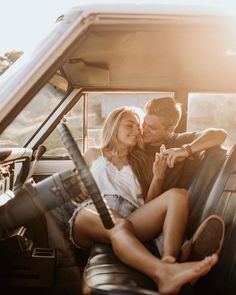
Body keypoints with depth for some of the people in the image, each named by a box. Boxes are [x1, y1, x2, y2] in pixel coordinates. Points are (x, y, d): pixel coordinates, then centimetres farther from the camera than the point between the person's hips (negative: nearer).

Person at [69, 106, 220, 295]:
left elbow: (148, 204, 18)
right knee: (121, 225, -39)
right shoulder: (94, 155, 24)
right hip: (91, 216, -2)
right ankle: (164, 272, -65)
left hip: (131, 220, 3)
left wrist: (158, 178, 3)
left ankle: (169, 260, -46)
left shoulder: (140, 162, 27)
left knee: (177, 195, -21)